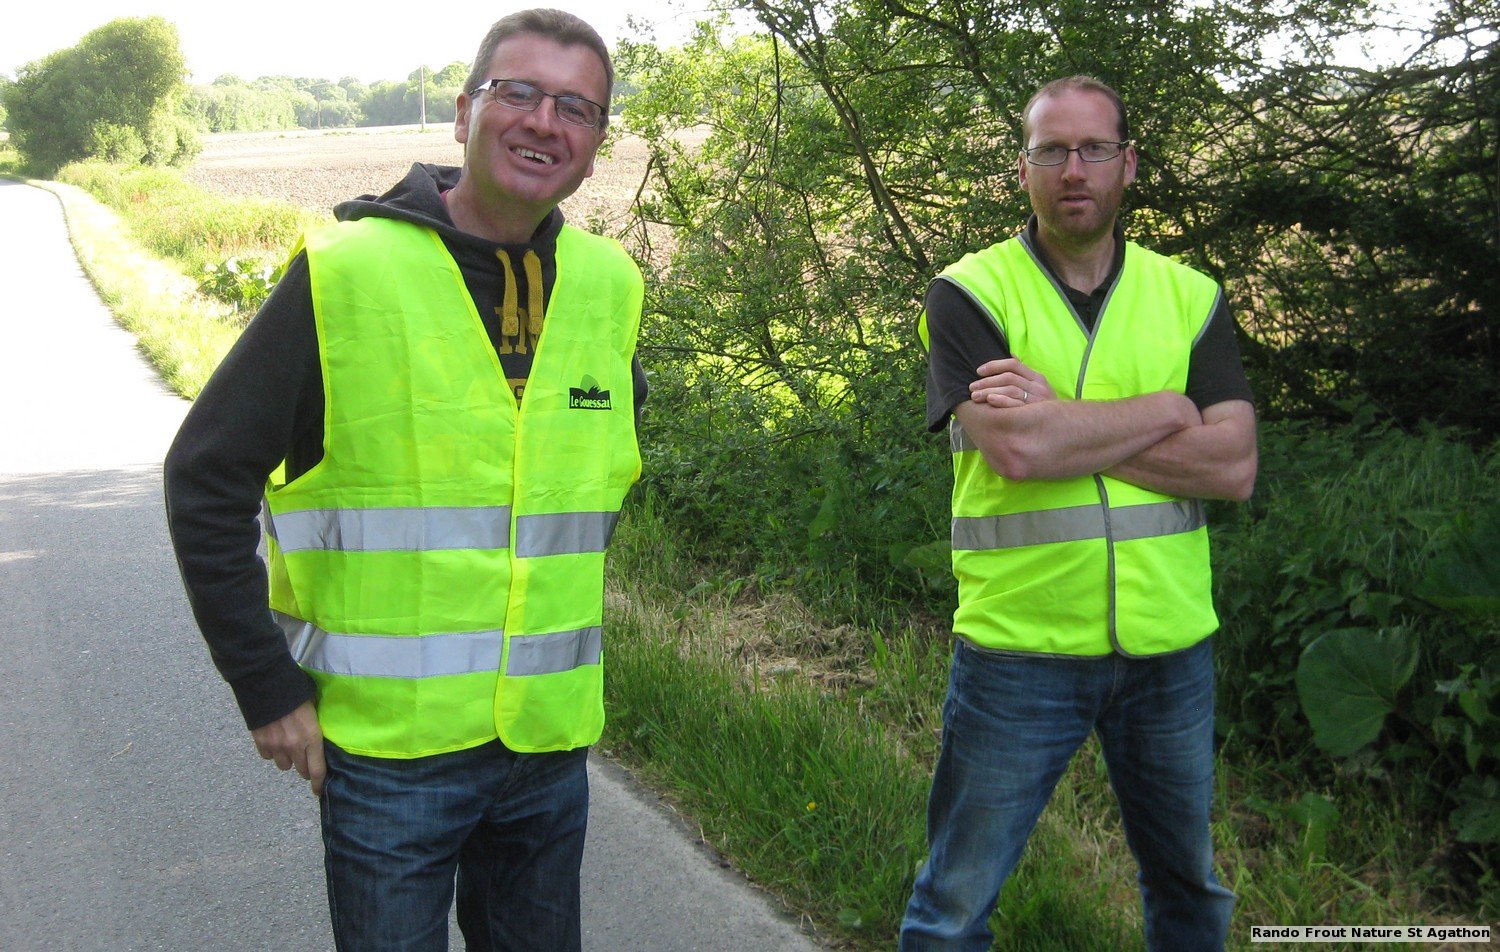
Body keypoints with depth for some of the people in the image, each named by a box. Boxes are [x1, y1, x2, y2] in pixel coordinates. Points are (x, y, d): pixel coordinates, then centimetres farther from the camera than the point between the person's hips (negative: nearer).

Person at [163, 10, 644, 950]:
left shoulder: (610, 288, 2)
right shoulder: (344, 275, -12)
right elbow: (207, 480, -8)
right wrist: (267, 686, -9)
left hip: (551, 740, 5)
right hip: (388, 742, -4)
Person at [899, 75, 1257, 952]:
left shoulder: (1190, 296, 6)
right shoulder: (970, 295, -5)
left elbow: (1234, 465, -7)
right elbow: (1015, 451, -20)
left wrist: (1062, 422, -15)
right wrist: (1166, 411, -9)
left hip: (1170, 646, 4)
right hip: (1018, 645, -3)